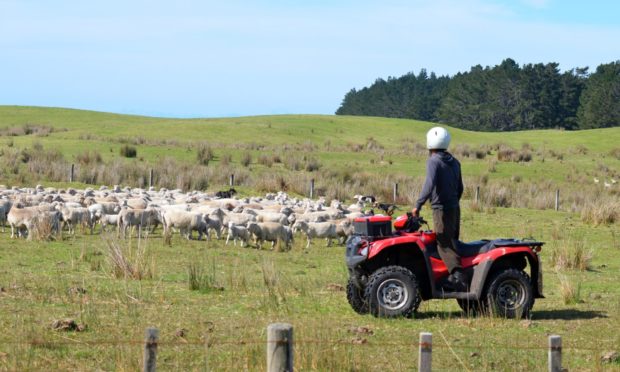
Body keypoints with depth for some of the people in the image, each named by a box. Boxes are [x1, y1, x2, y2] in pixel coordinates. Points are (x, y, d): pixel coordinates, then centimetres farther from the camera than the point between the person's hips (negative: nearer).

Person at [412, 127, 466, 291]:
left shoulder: (433, 161, -11)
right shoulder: (454, 162, 14)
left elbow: (430, 184, -23)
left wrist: (418, 205, -21)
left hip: (441, 209, -8)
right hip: (455, 208, 8)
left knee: (444, 244, -10)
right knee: (452, 242, 15)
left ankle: (457, 274, -25)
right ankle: (457, 274, 11)